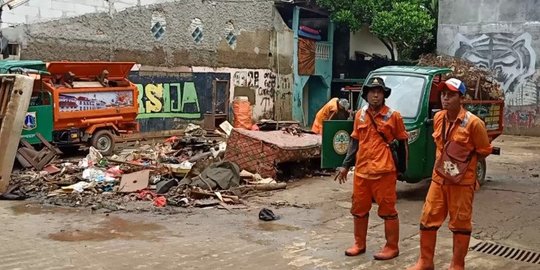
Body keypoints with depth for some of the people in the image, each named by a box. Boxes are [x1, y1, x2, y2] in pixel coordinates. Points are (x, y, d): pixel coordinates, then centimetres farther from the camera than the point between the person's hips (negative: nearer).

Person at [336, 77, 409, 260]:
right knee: (359, 209, 14)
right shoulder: (360, 115, 8)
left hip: (384, 171, -5)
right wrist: (345, 165, 11)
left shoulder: (393, 116, -4)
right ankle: (359, 244, 28)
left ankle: (392, 247, 16)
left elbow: (402, 142, 2)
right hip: (361, 170, 5)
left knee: (388, 210, 3)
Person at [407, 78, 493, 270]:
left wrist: (463, 162, -7)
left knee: (460, 224, 5)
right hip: (438, 178, 6)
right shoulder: (438, 118, 5)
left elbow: (485, 151, -5)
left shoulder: (473, 123, -14)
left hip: (462, 181, -6)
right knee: (428, 220, 8)